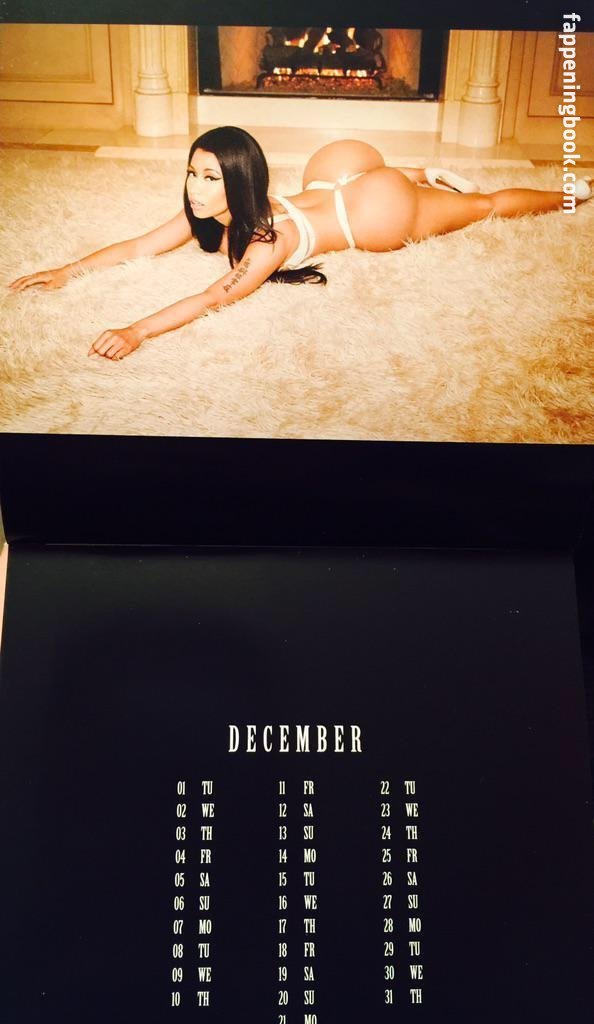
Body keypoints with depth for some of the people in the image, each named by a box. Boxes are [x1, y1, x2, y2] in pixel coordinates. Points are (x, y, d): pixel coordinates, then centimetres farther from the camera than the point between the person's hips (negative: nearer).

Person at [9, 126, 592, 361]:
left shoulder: (271, 239, -39)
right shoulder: (207, 211, -19)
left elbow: (213, 298, -51)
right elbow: (139, 247, -17)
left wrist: (137, 333, -61)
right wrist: (67, 272, -25)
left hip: (375, 213, -6)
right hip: (335, 186, 6)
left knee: (484, 205, 16)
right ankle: (428, 176, 49)